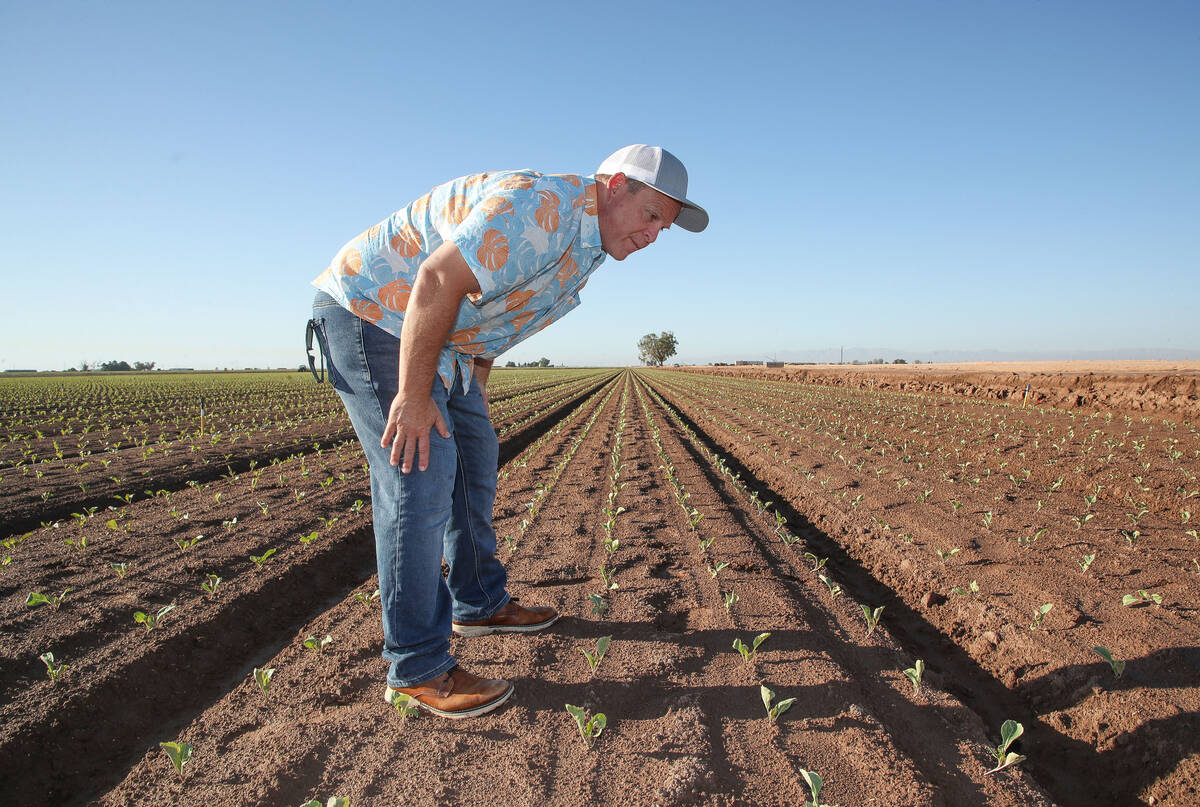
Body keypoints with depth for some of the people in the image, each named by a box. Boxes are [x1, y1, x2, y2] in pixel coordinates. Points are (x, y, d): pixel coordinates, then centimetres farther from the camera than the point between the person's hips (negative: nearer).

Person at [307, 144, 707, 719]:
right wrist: (414, 395, -27)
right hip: (370, 310, -10)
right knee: (421, 473, -14)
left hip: (439, 336, 10)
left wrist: (475, 385, 14)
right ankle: (418, 668, -3)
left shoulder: (584, 243, 9)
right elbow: (436, 281, -31)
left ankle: (478, 603, 29)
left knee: (474, 457, 13)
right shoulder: (543, 208, -24)